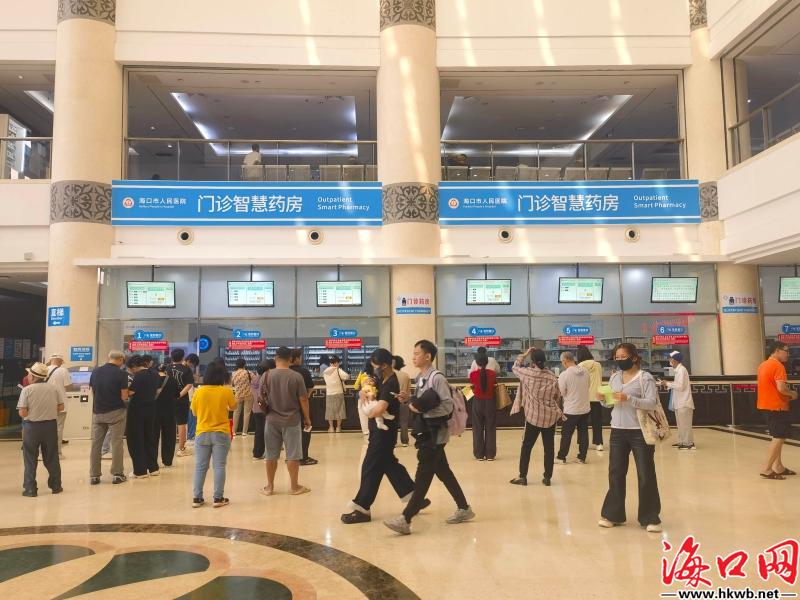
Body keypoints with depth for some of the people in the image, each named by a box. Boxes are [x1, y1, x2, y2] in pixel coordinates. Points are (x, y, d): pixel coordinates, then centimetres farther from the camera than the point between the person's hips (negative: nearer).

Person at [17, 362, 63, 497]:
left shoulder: (27, 390, -11)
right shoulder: (53, 388, 0)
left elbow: (22, 412, -14)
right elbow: (60, 407, 3)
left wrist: (31, 413, 6)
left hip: (32, 426, -3)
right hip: (51, 425, 3)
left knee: (30, 459, 10)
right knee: (51, 458, 14)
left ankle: (30, 489, 12)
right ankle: (56, 486, 21)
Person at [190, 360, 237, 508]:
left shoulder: (199, 391, -5)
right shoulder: (226, 391, -9)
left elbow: (194, 412, 7)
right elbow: (233, 407, 8)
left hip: (202, 434, 2)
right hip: (221, 434, -1)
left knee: (200, 466, 9)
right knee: (219, 466, 3)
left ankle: (197, 498, 13)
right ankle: (218, 498, 5)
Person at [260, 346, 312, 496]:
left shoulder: (268, 375, -3)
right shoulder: (296, 376, -10)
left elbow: (263, 397, 5)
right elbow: (303, 399, -7)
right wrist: (307, 418, 4)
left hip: (272, 420, 2)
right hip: (292, 420, -2)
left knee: (271, 455, 11)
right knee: (292, 455, 5)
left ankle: (269, 487, 19)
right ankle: (295, 486, 12)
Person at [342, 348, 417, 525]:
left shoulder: (391, 384, -22)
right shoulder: (382, 380, 8)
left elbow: (379, 409, -34)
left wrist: (370, 413, -13)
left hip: (384, 432, -10)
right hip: (380, 431, 10)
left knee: (370, 469, -2)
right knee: (390, 465, 18)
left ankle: (362, 509, 8)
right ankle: (414, 497, 28)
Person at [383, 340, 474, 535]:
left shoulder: (437, 378, -17)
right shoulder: (419, 378, 11)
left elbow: (448, 406, -21)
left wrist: (423, 411, -23)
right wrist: (409, 401, 1)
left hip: (435, 433, -9)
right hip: (426, 431, 9)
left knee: (423, 475, -7)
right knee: (443, 472, 16)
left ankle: (406, 519, -7)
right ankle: (464, 509, 28)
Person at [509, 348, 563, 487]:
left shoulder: (528, 373, -12)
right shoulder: (553, 376, -3)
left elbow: (515, 367, 8)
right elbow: (558, 397, 5)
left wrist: (524, 354, 12)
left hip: (533, 416, -3)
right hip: (550, 417, 3)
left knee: (526, 446, 8)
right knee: (549, 447, 9)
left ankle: (522, 477, 12)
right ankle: (547, 477, 14)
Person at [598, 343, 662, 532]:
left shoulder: (645, 377, -8)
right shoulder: (614, 377, 9)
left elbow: (652, 403, -17)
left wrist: (628, 398, -28)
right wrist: (603, 399, -7)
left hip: (640, 432, -5)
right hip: (617, 431, 5)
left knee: (646, 475, 4)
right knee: (615, 473, 10)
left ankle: (650, 518, 16)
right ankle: (613, 514, 21)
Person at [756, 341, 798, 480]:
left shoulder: (763, 365, 13)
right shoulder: (778, 365, -17)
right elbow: (781, 388, -25)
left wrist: (787, 394, 14)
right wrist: (792, 393, -6)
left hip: (768, 405, 10)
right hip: (777, 406, -10)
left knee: (778, 437, 17)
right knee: (779, 438, -5)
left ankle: (778, 467, 21)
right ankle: (767, 470, -5)